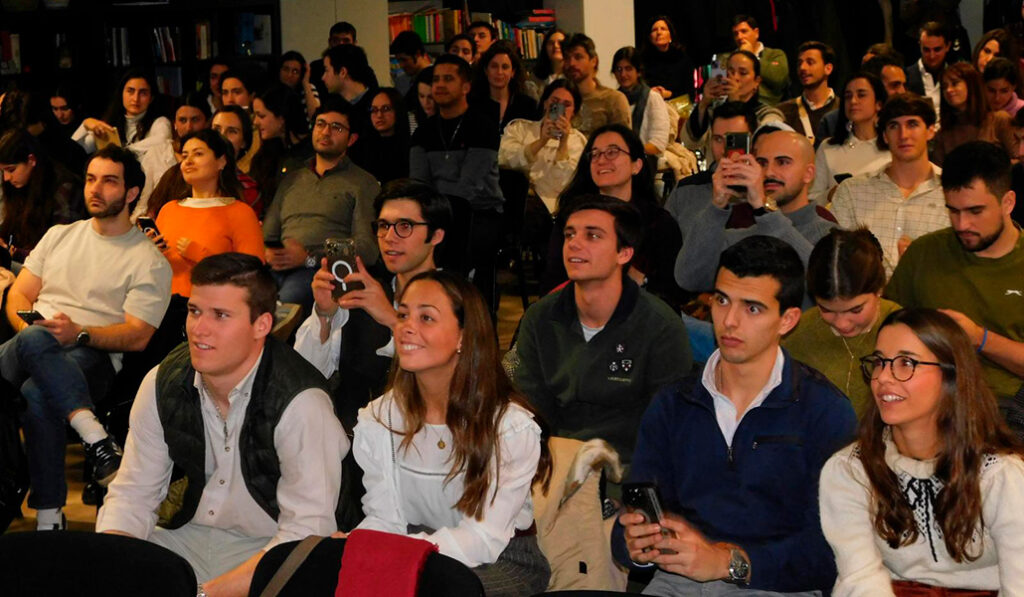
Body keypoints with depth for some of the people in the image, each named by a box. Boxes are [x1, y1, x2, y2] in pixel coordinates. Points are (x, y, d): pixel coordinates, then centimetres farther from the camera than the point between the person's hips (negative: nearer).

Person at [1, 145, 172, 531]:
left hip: (91, 357, -4)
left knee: (38, 393, -39)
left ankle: (49, 516, -35)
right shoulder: (59, 236, 24)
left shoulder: (150, 262, 7)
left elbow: (137, 336, -3)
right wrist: (33, 329, -5)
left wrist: (79, 334, -19)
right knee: (35, 340, -36)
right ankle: (96, 438, -44)